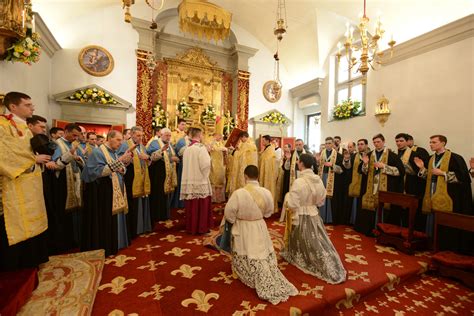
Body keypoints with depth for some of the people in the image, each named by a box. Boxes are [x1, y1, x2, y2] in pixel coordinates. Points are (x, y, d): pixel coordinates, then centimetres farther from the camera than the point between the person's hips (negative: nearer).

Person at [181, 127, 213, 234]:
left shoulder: (187, 148, 7)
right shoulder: (201, 147, -14)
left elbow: (186, 165, 12)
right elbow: (206, 165, -20)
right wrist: (205, 176, -2)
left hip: (189, 181, 7)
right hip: (200, 181, -6)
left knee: (191, 205, 14)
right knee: (201, 206, 5)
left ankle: (191, 227, 24)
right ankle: (201, 228, 14)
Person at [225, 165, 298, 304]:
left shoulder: (238, 193, -24)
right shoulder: (266, 192, -13)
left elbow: (229, 214, -15)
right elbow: (269, 212, 2)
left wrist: (236, 221, 4)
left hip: (243, 230, -3)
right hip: (260, 228, 3)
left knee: (250, 260, 17)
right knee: (266, 258, 21)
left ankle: (266, 287, 26)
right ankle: (277, 286, 20)